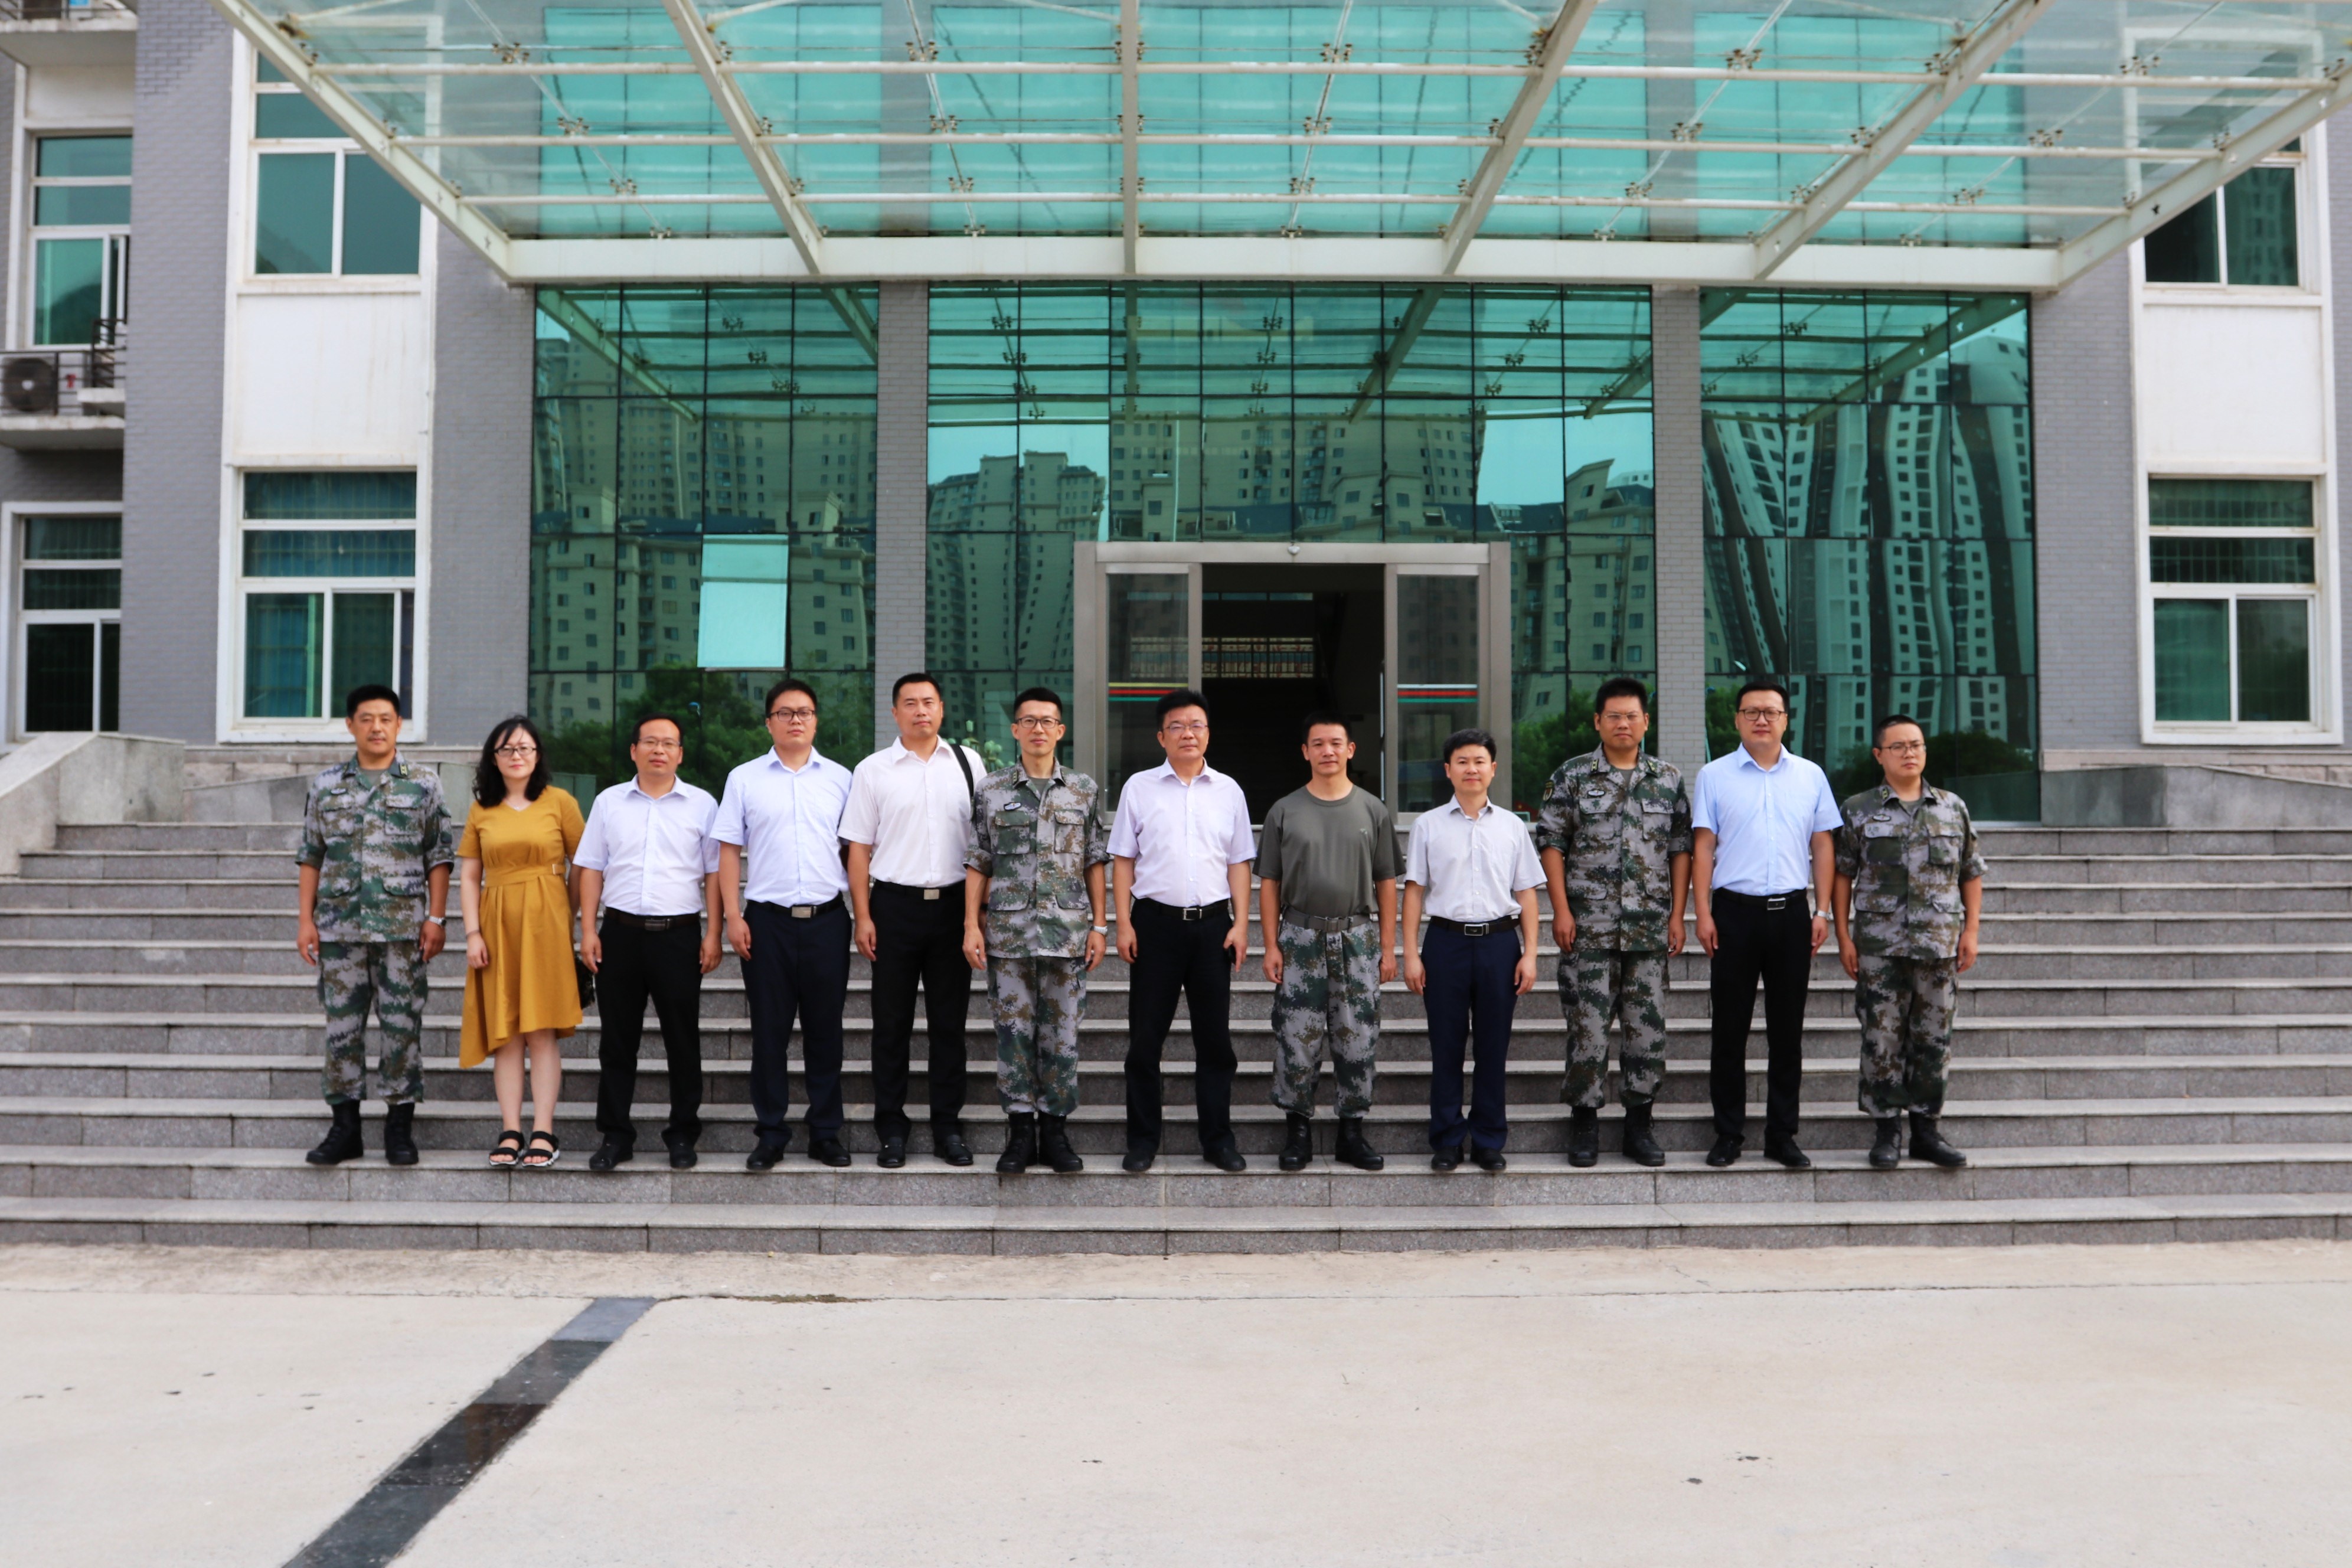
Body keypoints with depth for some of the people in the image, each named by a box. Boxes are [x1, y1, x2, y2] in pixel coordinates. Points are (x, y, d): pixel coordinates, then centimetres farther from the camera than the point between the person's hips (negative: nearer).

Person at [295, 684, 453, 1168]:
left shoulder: (424, 784, 5)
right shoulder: (326, 785, 10)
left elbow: (439, 856, 3)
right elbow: (310, 856, 11)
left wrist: (435, 918, -4)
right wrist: (305, 920, 4)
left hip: (403, 926, -2)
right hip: (339, 925, 2)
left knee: (402, 1025, 0)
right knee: (342, 1025, 5)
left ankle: (400, 1127, 10)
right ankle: (345, 1127, 14)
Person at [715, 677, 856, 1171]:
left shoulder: (840, 778, 9)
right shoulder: (745, 778, 7)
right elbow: (729, 851, 6)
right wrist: (733, 916, -2)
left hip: (827, 920, 0)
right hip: (767, 921, 0)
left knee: (825, 1030, 5)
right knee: (769, 1031, 4)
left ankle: (826, 1133, 13)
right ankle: (770, 1135, 12)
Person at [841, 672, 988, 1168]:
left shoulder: (968, 763, 7)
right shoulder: (873, 770, 3)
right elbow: (859, 848, 2)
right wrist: (863, 917, -4)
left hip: (953, 904, 1)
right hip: (895, 904, -1)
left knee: (949, 1021, 7)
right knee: (892, 1023, 5)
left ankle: (948, 1126, 16)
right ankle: (891, 1129, 14)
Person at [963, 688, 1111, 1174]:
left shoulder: (1085, 790, 7)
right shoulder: (992, 791, 6)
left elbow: (1095, 862, 8)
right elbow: (978, 863, 5)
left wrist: (1099, 925, 2)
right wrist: (972, 926, -1)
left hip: (1067, 930, 0)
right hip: (1007, 930, 0)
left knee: (1063, 1033, 3)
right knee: (1014, 1030, 3)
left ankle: (1055, 1130, 13)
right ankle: (1020, 1132, 11)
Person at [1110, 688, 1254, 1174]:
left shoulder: (1228, 791, 9)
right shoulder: (1139, 788, 5)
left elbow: (1239, 863, 10)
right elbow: (1123, 859, 4)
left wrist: (1240, 923, 1)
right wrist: (1124, 924, -4)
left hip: (1213, 922, 1)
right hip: (1156, 920, -1)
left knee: (1214, 1036, 7)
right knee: (1145, 1037, 3)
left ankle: (1218, 1139, 16)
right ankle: (1142, 1139, 13)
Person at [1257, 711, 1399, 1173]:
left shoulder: (1373, 810, 7)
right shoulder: (1284, 811, 5)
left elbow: (1386, 884, 7)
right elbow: (1269, 884, 5)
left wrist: (1388, 948, 2)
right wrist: (1271, 945, -3)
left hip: (1358, 935, 1)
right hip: (1300, 935, 0)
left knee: (1358, 1039, 2)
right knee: (1297, 1038, 0)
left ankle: (1352, 1131, 13)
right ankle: (1299, 1129, 12)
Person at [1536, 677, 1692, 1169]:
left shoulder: (1670, 779, 9)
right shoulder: (1572, 776, 3)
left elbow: (1681, 849, 9)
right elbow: (1551, 843, 1)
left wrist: (1677, 914, 2)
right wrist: (1561, 910, -7)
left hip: (1650, 926, 2)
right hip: (1588, 926, -2)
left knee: (1648, 1026, 4)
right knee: (1587, 1025, -1)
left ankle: (1639, 1124, 16)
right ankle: (1585, 1123, 11)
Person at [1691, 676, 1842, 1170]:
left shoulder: (1810, 776, 10)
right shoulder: (1715, 776, 4)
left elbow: (1822, 846, 11)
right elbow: (1703, 848, 2)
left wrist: (1822, 911, 4)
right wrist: (1703, 915, -5)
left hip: (1792, 911, 2)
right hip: (1735, 910, -2)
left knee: (1788, 1028, 6)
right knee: (1730, 1027, 2)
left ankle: (1782, 1134, 15)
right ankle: (1728, 1134, 10)